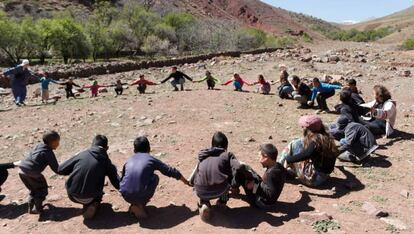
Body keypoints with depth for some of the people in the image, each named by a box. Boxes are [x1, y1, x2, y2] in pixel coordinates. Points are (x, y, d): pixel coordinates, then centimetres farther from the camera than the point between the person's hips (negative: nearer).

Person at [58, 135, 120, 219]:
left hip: (73, 196, 3)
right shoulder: (106, 161, -1)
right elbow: (117, 184, 0)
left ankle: (87, 204, 19)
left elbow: (61, 170, 6)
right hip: (90, 197, -3)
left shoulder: (81, 155, 1)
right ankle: (94, 204, 3)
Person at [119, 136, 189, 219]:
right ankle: (141, 205, 11)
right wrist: (186, 182, 30)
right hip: (142, 195, -3)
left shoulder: (129, 160, 16)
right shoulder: (151, 160, 9)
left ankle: (135, 204, 16)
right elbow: (170, 171, 15)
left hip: (126, 196, 4)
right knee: (155, 178, 21)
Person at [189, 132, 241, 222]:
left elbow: (192, 180, 22)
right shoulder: (228, 155, 11)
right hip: (220, 191, -2)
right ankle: (222, 200, 28)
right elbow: (237, 168, -8)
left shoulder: (203, 156, 20)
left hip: (201, 193, 2)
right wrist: (234, 186, 6)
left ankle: (204, 203, 12)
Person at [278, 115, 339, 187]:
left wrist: (287, 159, -28)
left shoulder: (316, 139, -18)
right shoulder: (328, 139, 4)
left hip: (313, 178, -9)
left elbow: (307, 155, -35)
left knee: (295, 144, -5)